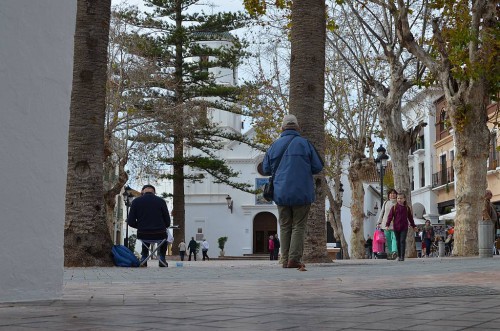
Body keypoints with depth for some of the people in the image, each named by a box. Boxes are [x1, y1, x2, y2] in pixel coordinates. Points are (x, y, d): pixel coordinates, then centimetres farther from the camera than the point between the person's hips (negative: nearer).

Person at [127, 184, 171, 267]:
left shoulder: (136, 201, -3)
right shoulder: (161, 201, -4)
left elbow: (131, 222, -3)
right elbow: (167, 222, -2)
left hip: (142, 235, 1)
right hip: (159, 235, -1)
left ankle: (144, 257, 35)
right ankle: (162, 258, 29)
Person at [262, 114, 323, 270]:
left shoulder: (275, 145, 4)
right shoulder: (304, 143, -4)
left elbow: (266, 169, 10)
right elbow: (318, 167, -3)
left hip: (281, 193, 3)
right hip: (301, 193, -3)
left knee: (285, 227, 9)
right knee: (298, 226, 2)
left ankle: (285, 259, 5)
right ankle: (294, 258, -8)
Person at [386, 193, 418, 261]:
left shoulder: (407, 208, 7)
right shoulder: (394, 208, 3)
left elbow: (410, 217, 15)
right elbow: (390, 216, -1)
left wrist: (414, 226, 18)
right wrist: (387, 225, -12)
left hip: (404, 228, -1)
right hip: (396, 227, 1)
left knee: (402, 241, -9)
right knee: (398, 242, 7)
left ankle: (402, 256, -9)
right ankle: (399, 256, 16)